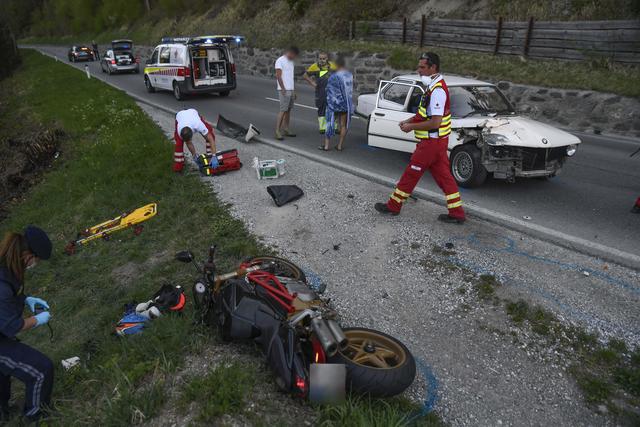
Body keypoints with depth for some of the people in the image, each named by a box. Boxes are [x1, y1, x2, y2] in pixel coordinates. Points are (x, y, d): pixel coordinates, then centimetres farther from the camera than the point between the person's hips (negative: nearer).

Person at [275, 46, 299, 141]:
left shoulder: (291, 62, 18)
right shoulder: (280, 61, -7)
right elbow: (278, 76, -13)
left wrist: (294, 90, 17)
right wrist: (283, 89, -18)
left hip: (291, 90, 8)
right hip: (284, 90, -8)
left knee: (288, 110, 8)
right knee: (283, 110, -11)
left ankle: (286, 129, 14)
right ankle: (277, 131, -10)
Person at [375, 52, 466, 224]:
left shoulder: (437, 90, -20)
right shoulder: (433, 86, 11)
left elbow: (435, 122, -25)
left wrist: (411, 126, -17)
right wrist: (409, 120, 10)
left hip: (431, 142, -10)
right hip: (438, 141, 10)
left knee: (411, 174, 2)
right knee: (444, 176, 11)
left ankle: (393, 206, 15)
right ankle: (457, 213, 16)